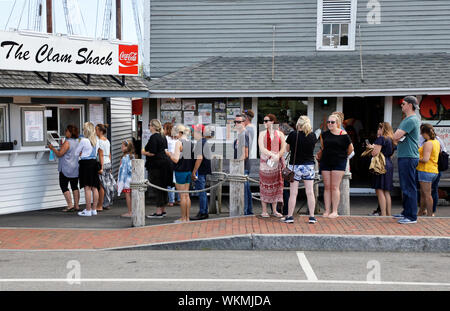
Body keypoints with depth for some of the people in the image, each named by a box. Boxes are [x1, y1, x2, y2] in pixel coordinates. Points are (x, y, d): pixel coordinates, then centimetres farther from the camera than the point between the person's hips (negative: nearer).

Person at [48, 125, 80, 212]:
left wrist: (52, 148, 0)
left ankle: (70, 205, -4)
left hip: (66, 168, -7)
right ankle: (76, 206, 11)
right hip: (76, 168, 7)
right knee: (74, 186, 12)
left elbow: (59, 154, -17)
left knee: (64, 186, 2)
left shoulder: (67, 142, -17)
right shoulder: (78, 141, 6)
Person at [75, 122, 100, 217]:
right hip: (94, 162, 6)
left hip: (85, 163, -6)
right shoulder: (96, 140, 5)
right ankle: (94, 209, 14)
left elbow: (76, 153, -2)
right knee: (94, 188, 8)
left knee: (87, 188, -4)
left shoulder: (83, 140, -13)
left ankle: (88, 210, -1)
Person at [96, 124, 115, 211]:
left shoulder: (99, 141, -12)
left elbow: (101, 155, -17)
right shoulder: (107, 140, 13)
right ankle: (107, 204, 18)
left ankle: (100, 206, -1)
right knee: (107, 184, 12)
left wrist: (101, 167, -18)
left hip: (103, 163, -8)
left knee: (101, 185, -4)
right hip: (108, 163, 8)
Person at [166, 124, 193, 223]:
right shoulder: (190, 142, 7)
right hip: (188, 171, 7)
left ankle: (183, 218, 3)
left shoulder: (179, 143, -13)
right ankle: (187, 217, 15)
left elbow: (176, 159, -18)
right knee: (186, 195, 11)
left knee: (182, 195, -2)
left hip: (180, 171, -7)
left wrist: (169, 154, 0)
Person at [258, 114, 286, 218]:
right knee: (264, 185, 0)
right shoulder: (262, 134, 6)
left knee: (276, 185, 4)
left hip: (277, 162, 1)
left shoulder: (280, 134, 7)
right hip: (265, 162, -1)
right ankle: (264, 211, 6)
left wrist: (277, 157, -17)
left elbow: (283, 149, 0)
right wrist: (272, 155, -22)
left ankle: (275, 210, 12)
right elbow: (261, 148, -7)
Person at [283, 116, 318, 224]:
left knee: (293, 193, 1)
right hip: (309, 166, 2)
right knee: (310, 192, 5)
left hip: (295, 166, -2)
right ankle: (312, 217, 8)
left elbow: (287, 149, 1)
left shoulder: (293, 135, -9)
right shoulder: (313, 136, -3)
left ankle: (290, 216, 5)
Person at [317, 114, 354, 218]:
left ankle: (335, 212, -1)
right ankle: (327, 211, 5)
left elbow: (350, 149, 7)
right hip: (325, 162, 4)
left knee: (334, 187, -6)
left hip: (338, 163, -4)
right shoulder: (324, 135, 9)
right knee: (327, 187, 3)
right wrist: (319, 156, 17)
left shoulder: (343, 135, -4)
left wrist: (343, 156, 14)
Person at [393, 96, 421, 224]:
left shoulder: (412, 120, -15)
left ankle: (412, 216, -5)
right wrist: (398, 138, 1)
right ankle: (406, 212, 26)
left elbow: (396, 136, -20)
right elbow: (396, 138, 21)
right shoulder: (407, 119, 19)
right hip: (404, 156, 11)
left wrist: (397, 138, -1)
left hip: (408, 157, -11)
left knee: (409, 187, -8)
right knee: (405, 186, 17)